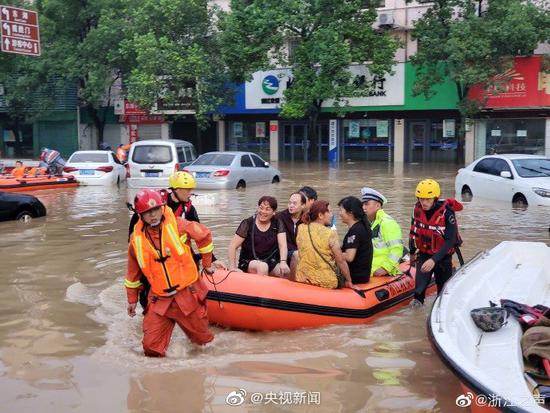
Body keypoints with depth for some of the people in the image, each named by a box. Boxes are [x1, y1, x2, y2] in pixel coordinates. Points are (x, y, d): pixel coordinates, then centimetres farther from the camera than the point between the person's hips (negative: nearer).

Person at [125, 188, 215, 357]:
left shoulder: (177, 225, -8)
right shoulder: (136, 240, -2)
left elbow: (205, 235, 8)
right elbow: (133, 273, 12)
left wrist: (207, 263, 14)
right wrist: (132, 300, 19)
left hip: (188, 293, -1)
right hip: (159, 300, 1)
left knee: (203, 340, 10)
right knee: (151, 346, -7)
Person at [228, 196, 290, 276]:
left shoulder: (277, 224, 4)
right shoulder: (248, 223, -4)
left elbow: (283, 245, -7)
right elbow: (233, 246, -6)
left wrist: (283, 262, -26)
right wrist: (232, 267, -16)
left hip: (270, 263, 2)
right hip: (248, 263, -2)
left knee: (285, 271, -27)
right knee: (262, 266, -35)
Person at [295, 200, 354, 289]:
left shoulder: (301, 228, -1)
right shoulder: (330, 234, -15)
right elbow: (341, 261, -12)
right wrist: (349, 281, -2)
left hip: (302, 279, 4)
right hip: (326, 282, -4)